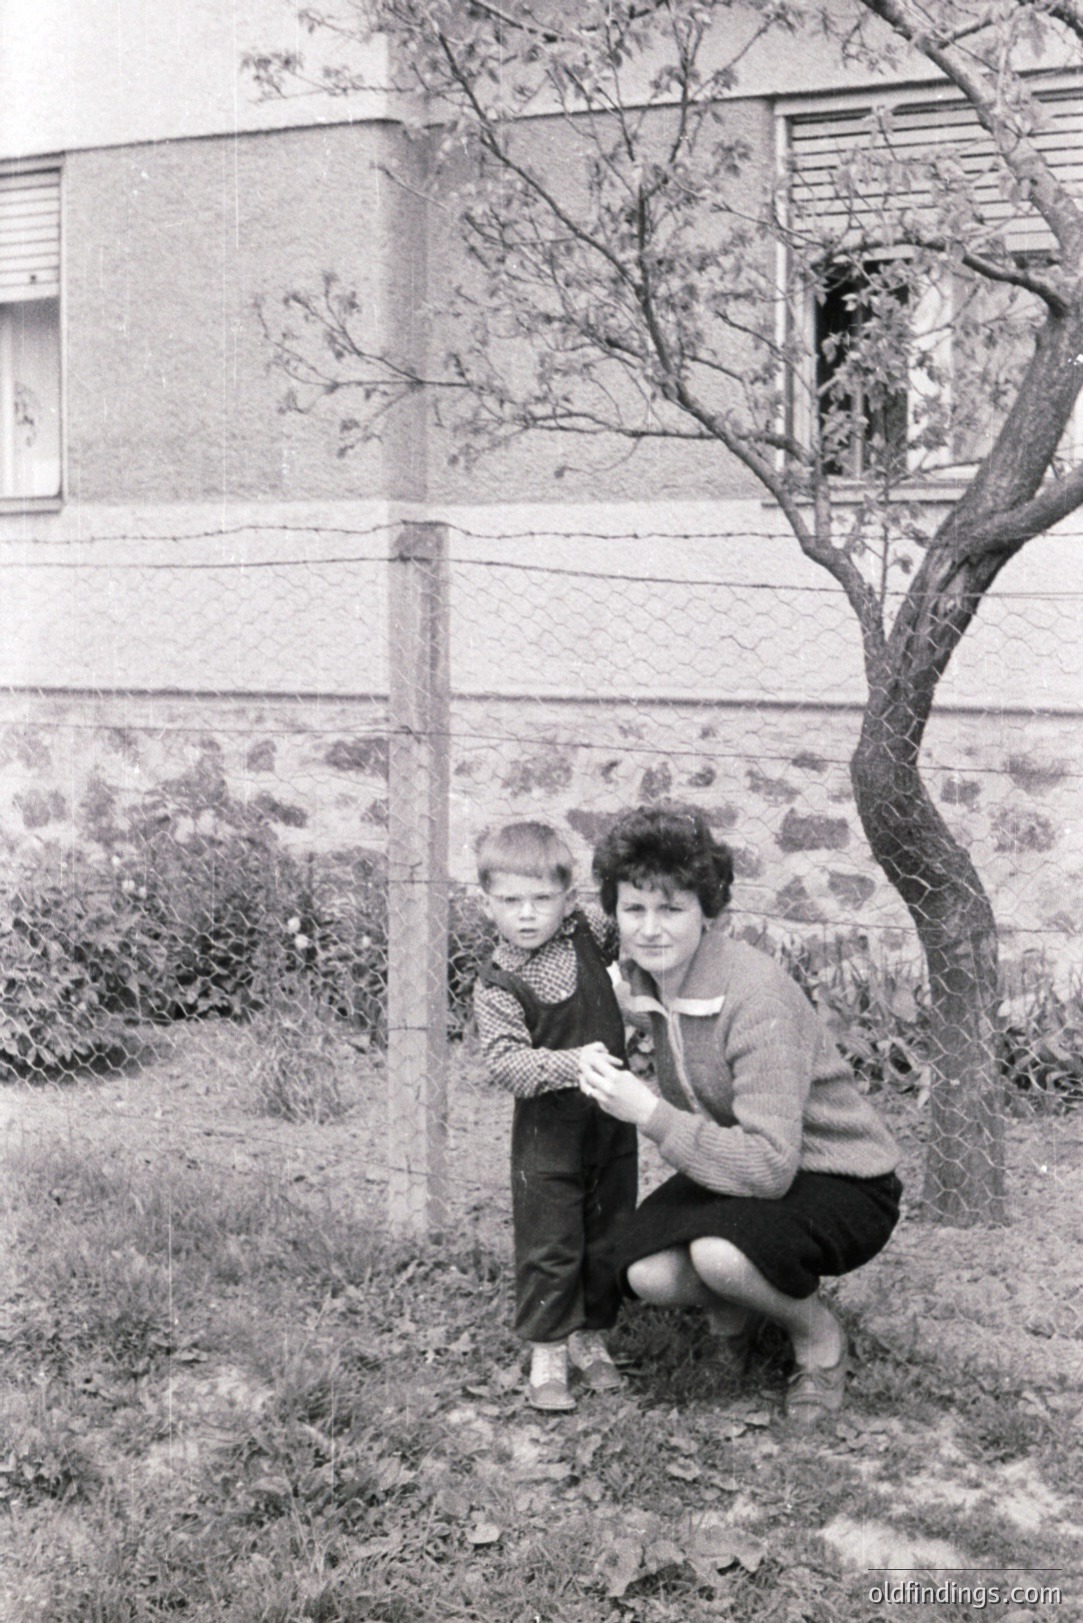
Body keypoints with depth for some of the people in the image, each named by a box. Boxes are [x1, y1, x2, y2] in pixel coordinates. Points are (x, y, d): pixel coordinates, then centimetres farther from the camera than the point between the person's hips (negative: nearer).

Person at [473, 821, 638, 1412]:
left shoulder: (590, 930, -3)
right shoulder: (498, 986, -15)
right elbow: (505, 1062, -24)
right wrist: (570, 1064, -35)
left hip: (613, 1118, 4)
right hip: (548, 1128, -4)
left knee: (608, 1236, 13)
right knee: (549, 1243, -1)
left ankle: (590, 1336, 29)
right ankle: (547, 1353, 12)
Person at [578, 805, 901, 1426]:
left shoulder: (755, 996, -29)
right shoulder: (648, 975, -5)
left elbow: (770, 1166, -34)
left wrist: (651, 1114, -32)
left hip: (846, 1186, -6)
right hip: (740, 1169, 7)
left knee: (719, 1252, -34)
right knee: (648, 1272, -20)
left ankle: (821, 1338, -1)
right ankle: (733, 1301, 16)